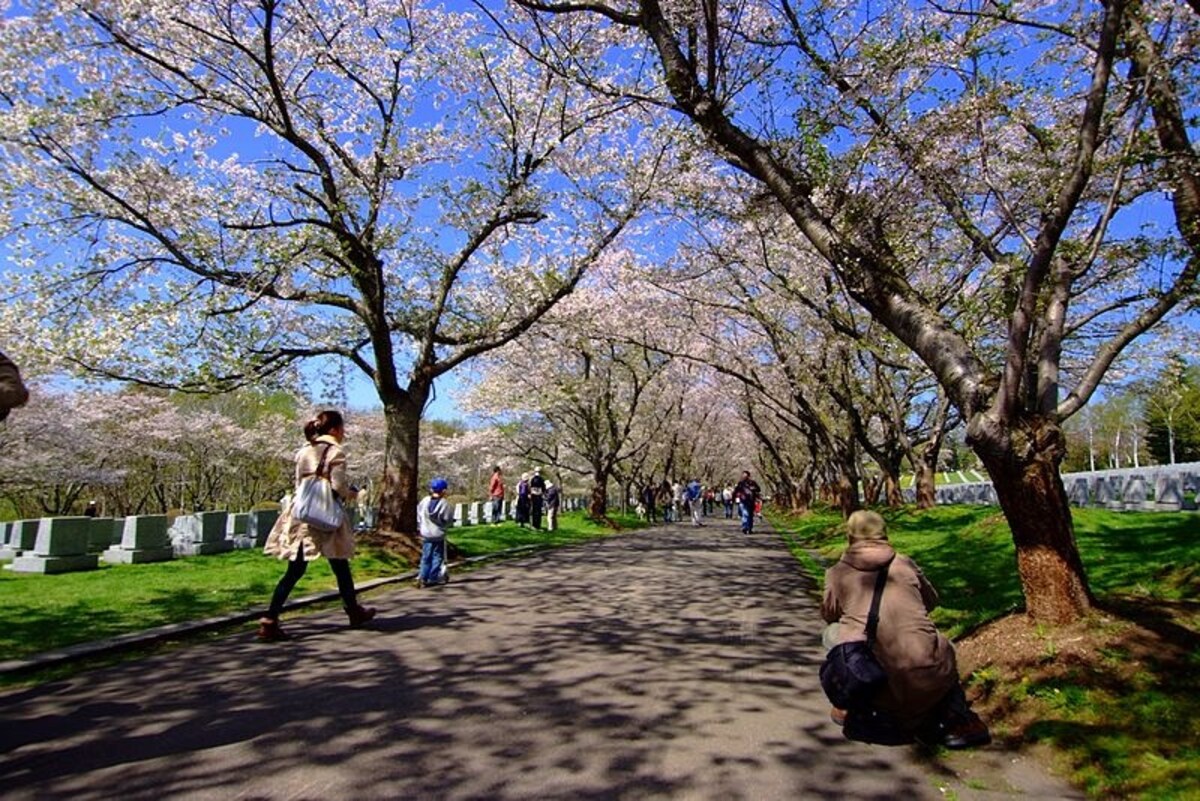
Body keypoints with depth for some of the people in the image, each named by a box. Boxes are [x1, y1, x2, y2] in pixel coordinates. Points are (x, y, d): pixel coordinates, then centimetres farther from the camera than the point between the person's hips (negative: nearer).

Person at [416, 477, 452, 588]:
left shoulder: (425, 501, -3)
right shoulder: (444, 503, -17)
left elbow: (419, 515, 6)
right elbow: (447, 519, -12)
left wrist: (421, 527, 18)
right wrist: (451, 520, 10)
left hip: (425, 534, 4)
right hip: (438, 534, -4)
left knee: (426, 557, 12)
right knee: (437, 556, 9)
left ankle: (422, 577, 5)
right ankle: (433, 578, 9)